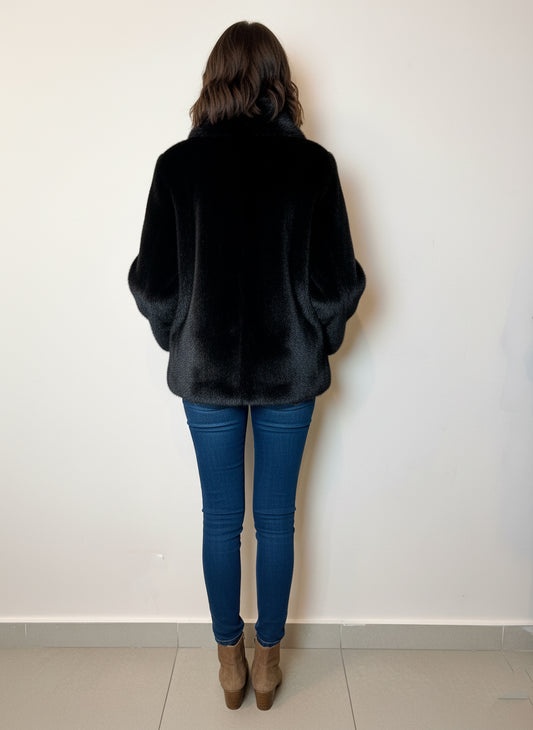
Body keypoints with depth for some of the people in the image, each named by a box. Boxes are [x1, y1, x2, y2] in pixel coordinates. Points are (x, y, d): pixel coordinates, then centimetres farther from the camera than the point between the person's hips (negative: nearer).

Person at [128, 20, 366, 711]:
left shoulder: (179, 163, -4)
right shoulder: (312, 163, -5)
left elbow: (153, 282, -3)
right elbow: (339, 281, -6)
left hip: (207, 368, 1)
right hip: (289, 369, 0)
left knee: (221, 519, 15)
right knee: (276, 519, 14)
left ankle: (230, 660, 33)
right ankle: (268, 658, 33)